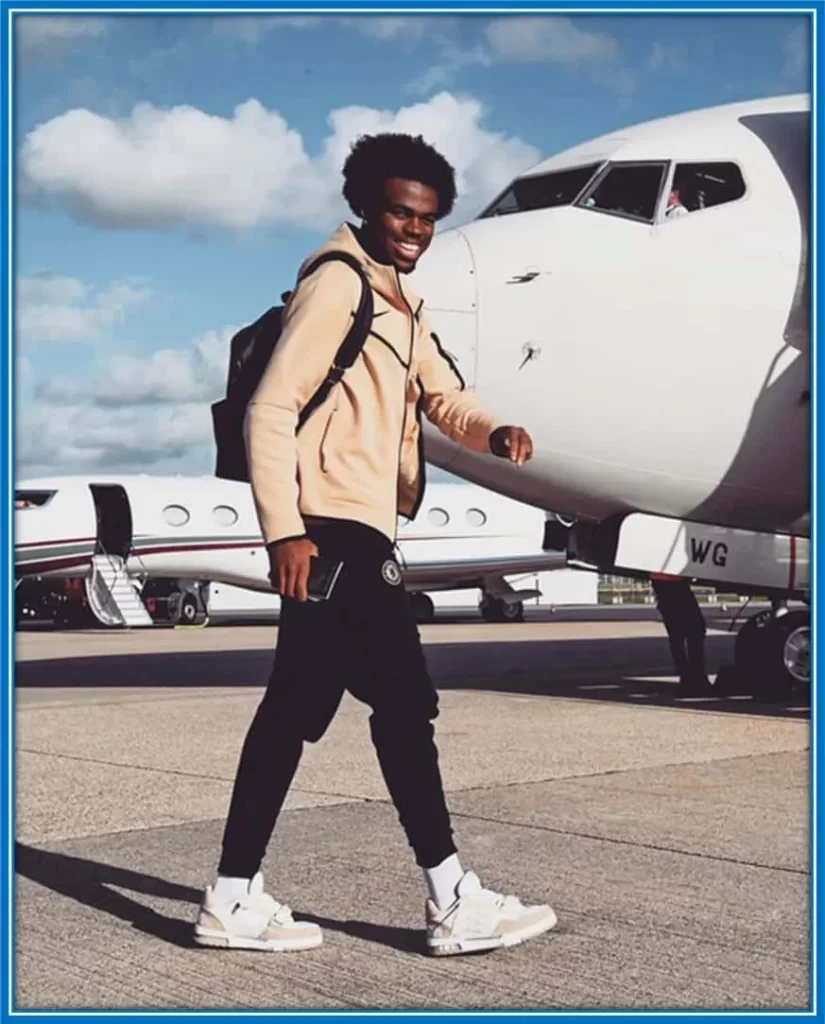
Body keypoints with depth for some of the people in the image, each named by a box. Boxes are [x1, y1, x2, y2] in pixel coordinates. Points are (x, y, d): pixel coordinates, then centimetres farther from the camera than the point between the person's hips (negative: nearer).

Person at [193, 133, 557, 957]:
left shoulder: (397, 301, 22)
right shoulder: (337, 282, -9)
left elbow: (444, 396, 16)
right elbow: (270, 408, -16)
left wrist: (494, 434, -7)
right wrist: (285, 529, -22)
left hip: (356, 530, 10)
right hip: (332, 527, -10)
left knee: (295, 708, 9)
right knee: (403, 702, -6)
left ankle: (234, 900, 14)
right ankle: (453, 902, 1)